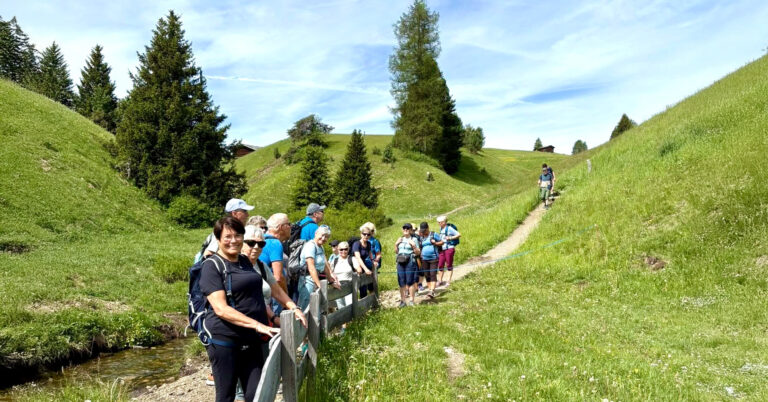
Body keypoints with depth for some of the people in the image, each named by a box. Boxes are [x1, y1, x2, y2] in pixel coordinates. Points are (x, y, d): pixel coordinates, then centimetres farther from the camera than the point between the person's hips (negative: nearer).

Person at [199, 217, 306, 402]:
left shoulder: (248, 261, 11)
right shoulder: (212, 265, -8)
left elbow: (272, 287, 22)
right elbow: (221, 309, -18)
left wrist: (293, 307, 9)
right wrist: (257, 325, -25)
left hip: (251, 341, 5)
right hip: (224, 341, -5)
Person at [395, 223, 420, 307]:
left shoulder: (413, 239, 3)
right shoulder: (400, 239, 17)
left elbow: (417, 253, 1)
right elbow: (396, 251, 19)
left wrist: (413, 245, -12)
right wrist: (396, 244, 5)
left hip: (410, 262, -4)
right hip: (400, 262, 4)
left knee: (410, 282, -4)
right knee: (401, 282, 4)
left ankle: (412, 300, 6)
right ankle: (402, 300, 12)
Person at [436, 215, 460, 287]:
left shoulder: (449, 228, -11)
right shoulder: (441, 228, 12)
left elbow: (459, 234, -13)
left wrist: (450, 238, -18)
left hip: (449, 248, -7)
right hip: (442, 249, 7)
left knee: (449, 265, 3)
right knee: (440, 265, 8)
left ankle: (448, 282, 11)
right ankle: (440, 281, 22)